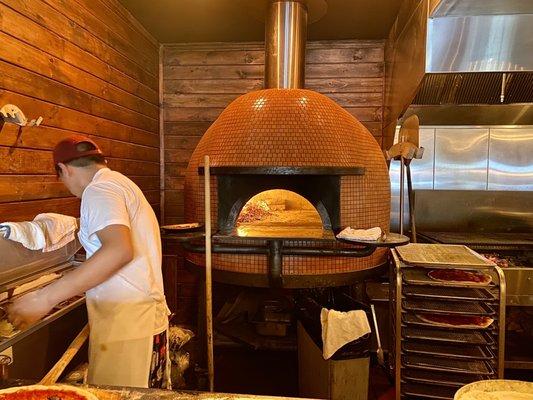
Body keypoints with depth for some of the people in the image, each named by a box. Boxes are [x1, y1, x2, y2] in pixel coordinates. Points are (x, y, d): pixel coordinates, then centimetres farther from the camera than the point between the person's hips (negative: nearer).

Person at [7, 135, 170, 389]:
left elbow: (119, 250, -29)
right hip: (147, 317, 9)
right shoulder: (121, 182, 17)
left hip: (126, 324, -9)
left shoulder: (99, 189, -12)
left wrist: (44, 299, -27)